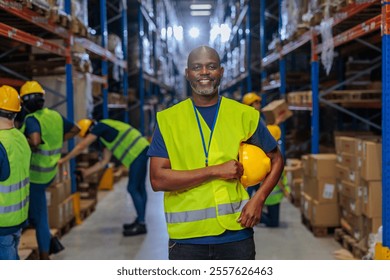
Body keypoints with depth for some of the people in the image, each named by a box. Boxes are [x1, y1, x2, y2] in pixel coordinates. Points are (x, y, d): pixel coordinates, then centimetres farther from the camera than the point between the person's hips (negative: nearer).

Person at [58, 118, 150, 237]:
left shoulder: (100, 126, -7)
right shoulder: (106, 135, 21)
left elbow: (81, 146, -7)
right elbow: (104, 161, 22)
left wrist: (63, 159, 1)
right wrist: (87, 172, 22)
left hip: (138, 153, -10)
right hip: (142, 152, 10)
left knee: (132, 188, -6)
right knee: (139, 187, 14)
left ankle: (141, 224, -3)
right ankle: (140, 221, 22)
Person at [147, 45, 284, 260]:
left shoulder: (245, 115, 3)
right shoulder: (167, 119, 0)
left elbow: (276, 160, 14)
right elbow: (158, 180, -9)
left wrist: (258, 200, -3)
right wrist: (216, 171, -14)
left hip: (236, 233, 1)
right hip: (186, 237, -1)